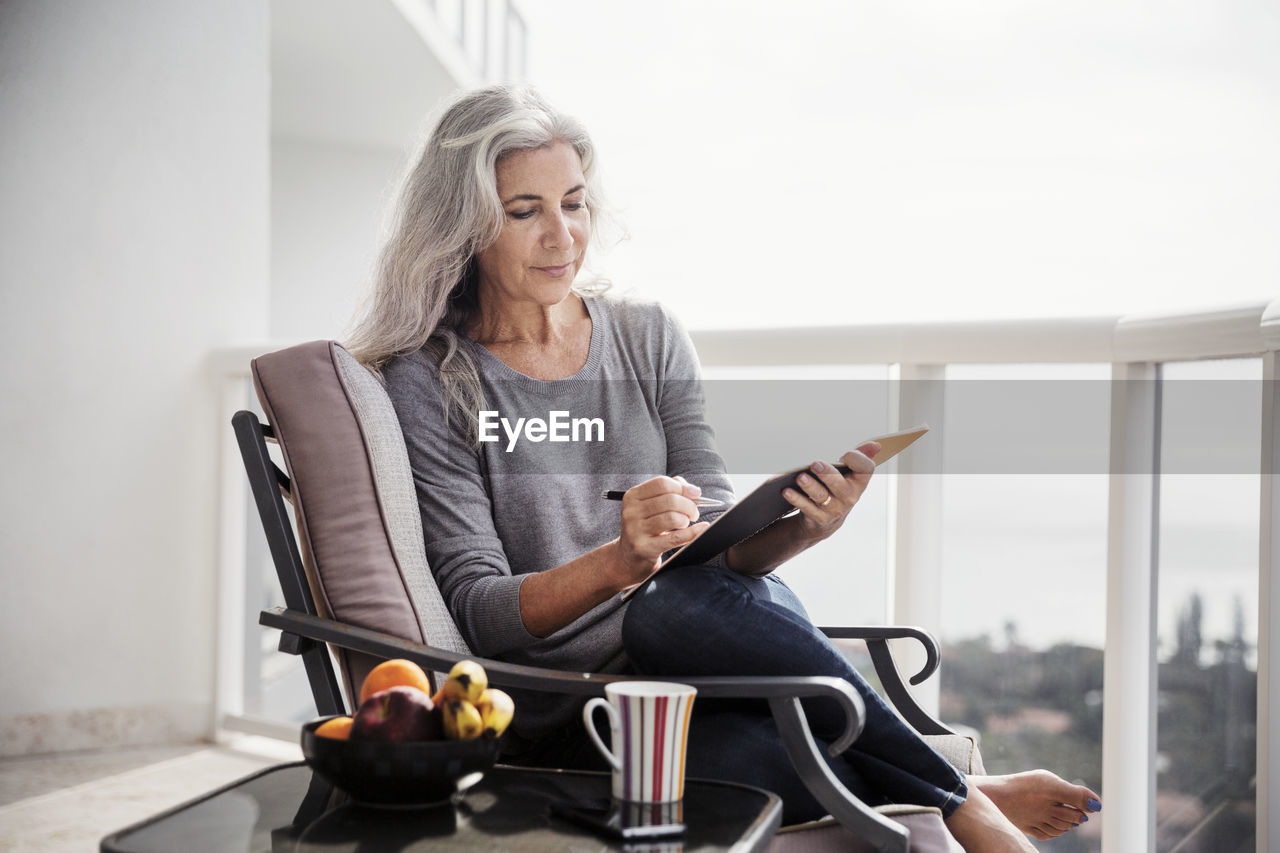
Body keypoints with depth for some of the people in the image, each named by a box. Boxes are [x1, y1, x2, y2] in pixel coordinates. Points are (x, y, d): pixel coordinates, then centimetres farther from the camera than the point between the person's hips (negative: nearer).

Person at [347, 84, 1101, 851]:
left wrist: (797, 529, -19)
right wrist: (619, 562, -28)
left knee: (681, 600, -35)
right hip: (569, 724, -3)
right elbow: (478, 610, -9)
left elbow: (720, 549, 4)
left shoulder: (649, 339, 9)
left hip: (707, 665, 3)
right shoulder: (429, 382, -2)